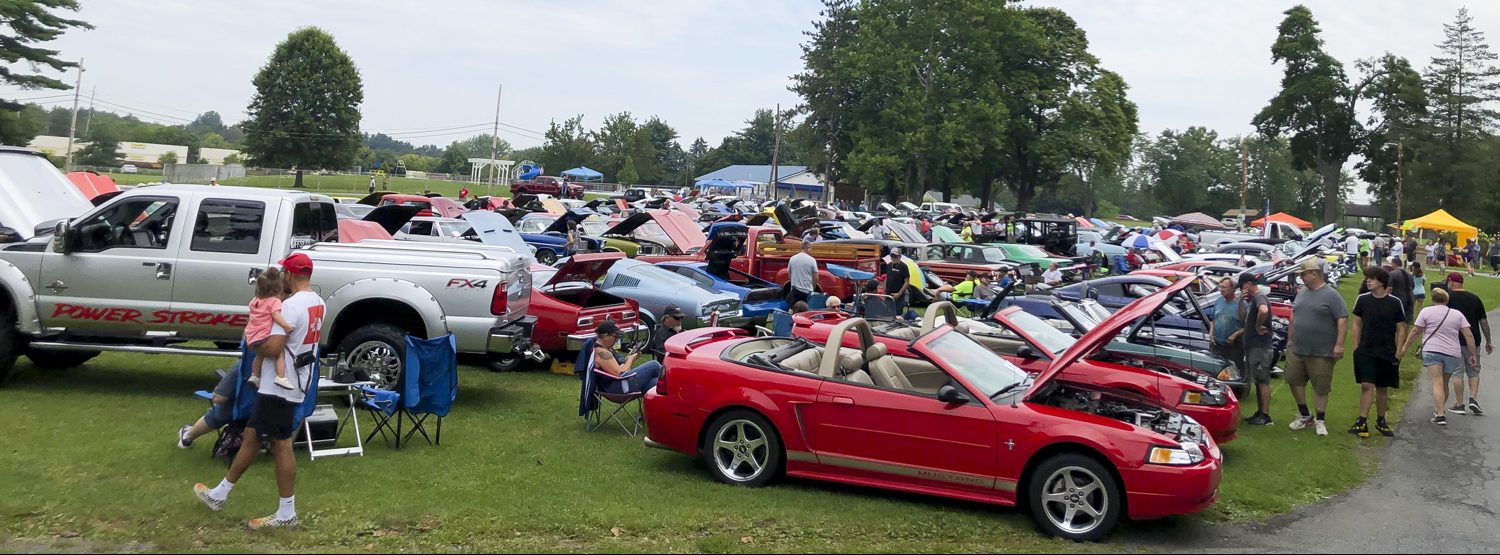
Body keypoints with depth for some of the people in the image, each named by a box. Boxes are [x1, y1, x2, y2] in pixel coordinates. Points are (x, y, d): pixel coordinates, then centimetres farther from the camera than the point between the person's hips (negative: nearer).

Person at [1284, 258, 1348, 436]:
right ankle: (1304, 415, 25)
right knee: (1294, 381, 9)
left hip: (1322, 352, -7)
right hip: (1297, 349, 7)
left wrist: (1339, 344, -18)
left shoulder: (1331, 295, -10)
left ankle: (1319, 421, 15)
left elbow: (1342, 319, -13)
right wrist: (1290, 339, 19)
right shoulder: (1302, 294, 11)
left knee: (1321, 387, 2)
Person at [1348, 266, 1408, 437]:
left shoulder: (1395, 303, -3)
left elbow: (1401, 329, 2)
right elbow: (1356, 323, 7)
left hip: (1387, 353, 0)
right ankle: (1362, 422, -7)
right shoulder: (1362, 299, 0)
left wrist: (1399, 352, -1)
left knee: (1382, 388, 10)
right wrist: (1356, 347, 2)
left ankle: (1380, 421, 24)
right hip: (1365, 351, 0)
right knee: (1366, 385, -9)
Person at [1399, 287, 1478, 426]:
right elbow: (1469, 335, 6)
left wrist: (1404, 348, 7)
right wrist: (1473, 354, 10)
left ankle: (1440, 415, -21)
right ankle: (1440, 410, 32)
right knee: (1445, 384, 19)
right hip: (1452, 353, 3)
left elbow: (1414, 331, 1)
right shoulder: (1458, 314, 12)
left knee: (1437, 383, -10)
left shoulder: (1426, 312, 3)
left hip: (1431, 350, -3)